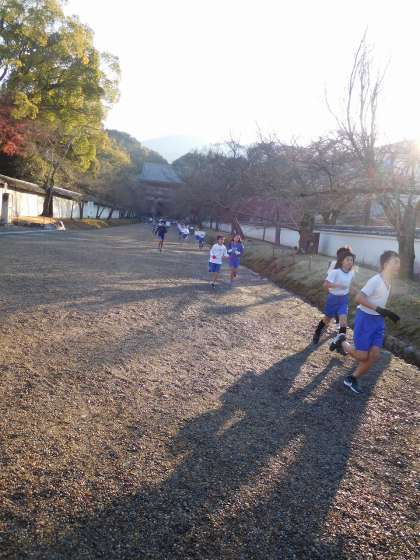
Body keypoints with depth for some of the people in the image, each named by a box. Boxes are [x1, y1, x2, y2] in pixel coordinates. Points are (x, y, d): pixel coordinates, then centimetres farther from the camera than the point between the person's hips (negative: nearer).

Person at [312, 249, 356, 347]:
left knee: (343, 318, -12)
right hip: (333, 298, -3)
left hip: (344, 299, 4)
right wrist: (338, 285, -36)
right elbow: (325, 284, -28)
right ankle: (317, 333, 41)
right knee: (327, 318, 14)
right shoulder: (335, 272, -22)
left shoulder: (351, 273, -3)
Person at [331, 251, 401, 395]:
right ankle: (341, 341, 23)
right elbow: (359, 298, -31)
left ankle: (352, 379, 16)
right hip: (365, 318, -8)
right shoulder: (375, 281, -21)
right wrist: (379, 309, -36)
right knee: (362, 356, -4)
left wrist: (386, 313, 16)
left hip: (378, 320, 8)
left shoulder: (388, 281, 7)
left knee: (374, 355, 1)